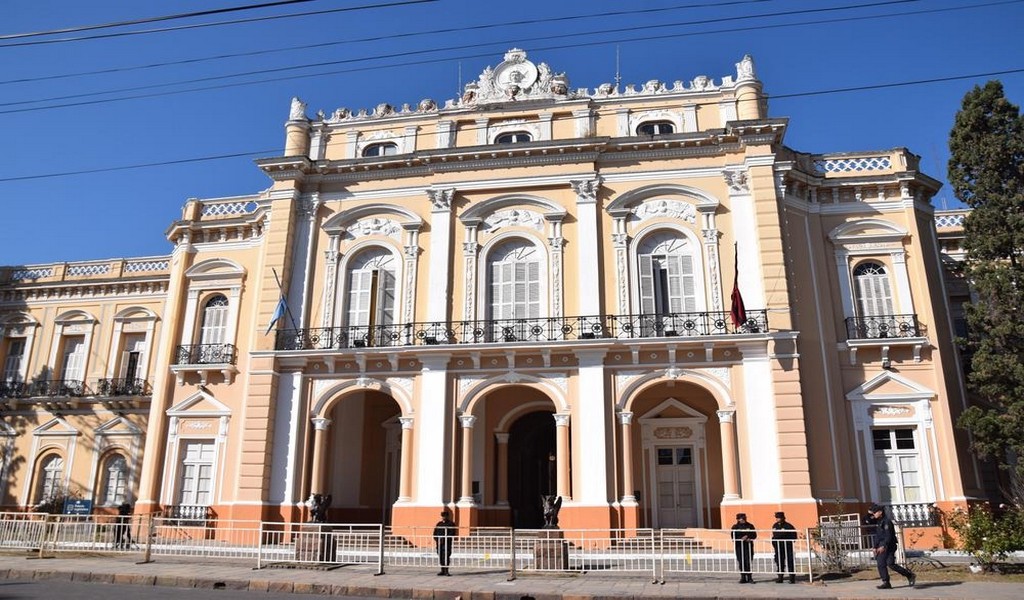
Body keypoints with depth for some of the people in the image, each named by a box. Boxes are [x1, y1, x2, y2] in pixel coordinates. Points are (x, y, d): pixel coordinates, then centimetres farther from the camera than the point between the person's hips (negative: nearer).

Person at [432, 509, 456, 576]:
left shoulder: (451, 524, 2)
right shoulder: (439, 524, 18)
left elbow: (452, 534, -6)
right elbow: (435, 533, 17)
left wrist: (444, 539, -14)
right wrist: (436, 540, -1)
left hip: (447, 543, -5)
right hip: (439, 543, 5)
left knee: (446, 556, -12)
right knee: (440, 557, 5)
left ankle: (446, 571, -10)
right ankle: (443, 571, 13)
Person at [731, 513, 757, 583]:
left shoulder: (750, 526, 9)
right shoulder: (735, 527, 6)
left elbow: (754, 535, 5)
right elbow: (734, 538, -1)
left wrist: (748, 537, -13)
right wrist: (742, 538, -14)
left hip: (748, 546, 0)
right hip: (739, 546, 0)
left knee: (748, 562, -4)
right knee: (741, 563, 0)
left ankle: (749, 578, 5)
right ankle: (743, 578, 9)